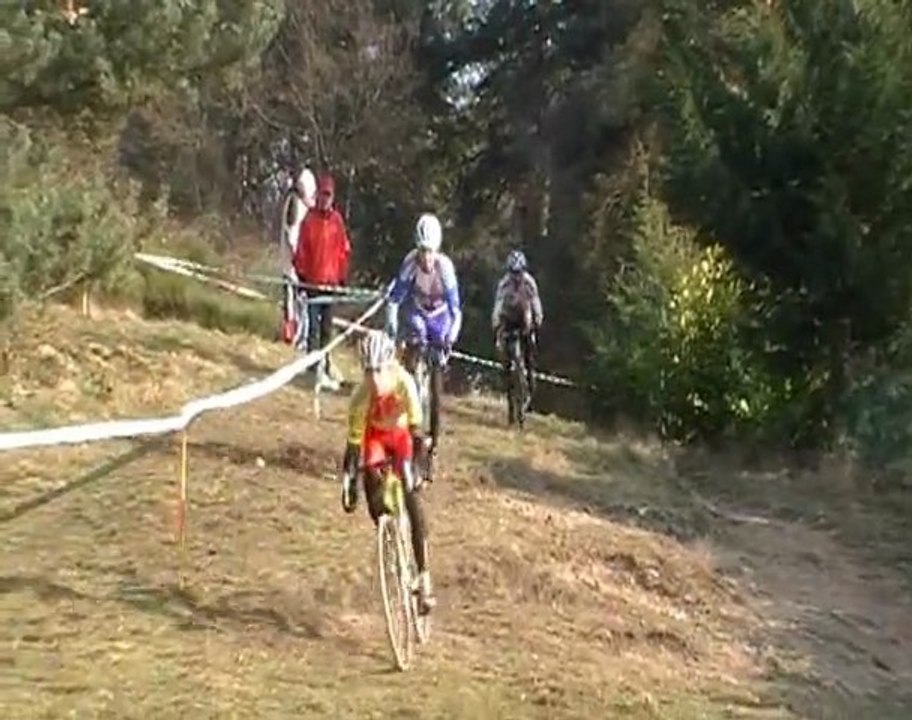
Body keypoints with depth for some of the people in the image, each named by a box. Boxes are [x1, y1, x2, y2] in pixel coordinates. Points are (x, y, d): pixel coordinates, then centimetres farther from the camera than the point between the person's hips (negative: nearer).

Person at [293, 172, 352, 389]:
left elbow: (344, 249, 9)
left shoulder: (337, 220, 3)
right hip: (313, 279, -3)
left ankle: (325, 365, 22)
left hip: (331, 280, 3)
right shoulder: (309, 219, -5)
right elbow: (301, 249, -3)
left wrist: (343, 277, 8)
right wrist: (301, 274, -5)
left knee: (327, 326, 12)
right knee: (314, 325, -4)